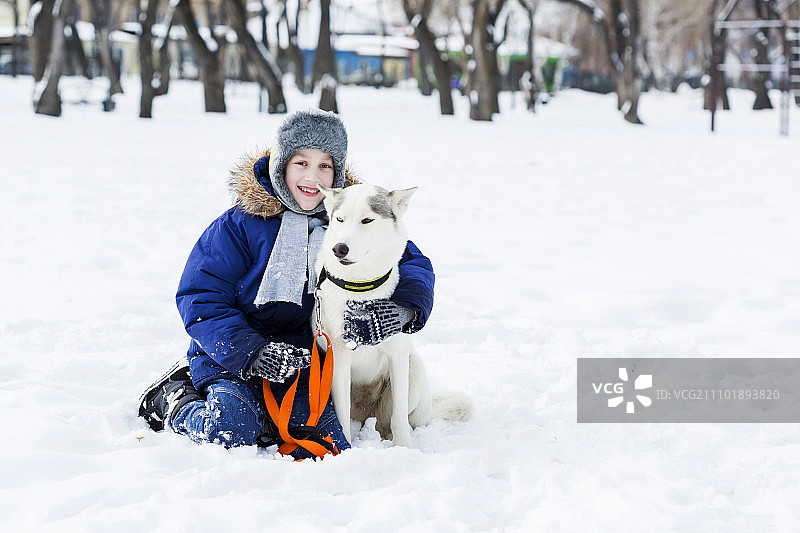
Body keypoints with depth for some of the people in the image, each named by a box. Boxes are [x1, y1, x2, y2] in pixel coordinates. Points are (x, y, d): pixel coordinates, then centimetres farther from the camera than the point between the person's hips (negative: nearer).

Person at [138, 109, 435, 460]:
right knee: (230, 431, -29)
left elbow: (415, 264, 0)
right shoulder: (240, 224, -7)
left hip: (302, 364, 3)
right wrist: (252, 352, -24)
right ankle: (176, 403, 6)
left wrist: (400, 309, -24)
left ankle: (265, 419, 12)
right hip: (232, 362, -3)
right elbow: (199, 298, -10)